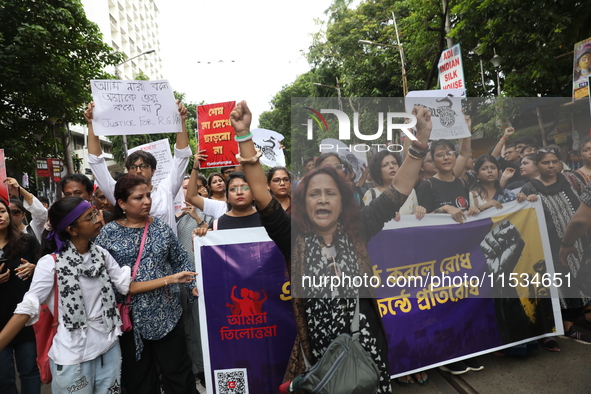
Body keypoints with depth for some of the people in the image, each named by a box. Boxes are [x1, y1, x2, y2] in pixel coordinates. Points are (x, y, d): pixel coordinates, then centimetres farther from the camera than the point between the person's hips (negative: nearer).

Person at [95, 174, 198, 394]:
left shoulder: (161, 227, 2)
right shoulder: (108, 232, -3)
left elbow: (181, 261, 7)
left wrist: (194, 286, -4)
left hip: (166, 312, 1)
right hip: (130, 315, -1)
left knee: (177, 370, 9)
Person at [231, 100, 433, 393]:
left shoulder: (357, 231, -5)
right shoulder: (293, 238, -9)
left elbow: (399, 189, -6)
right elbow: (260, 193, -19)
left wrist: (421, 138, -13)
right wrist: (244, 135, -24)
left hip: (366, 349, 2)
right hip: (317, 354, -1)